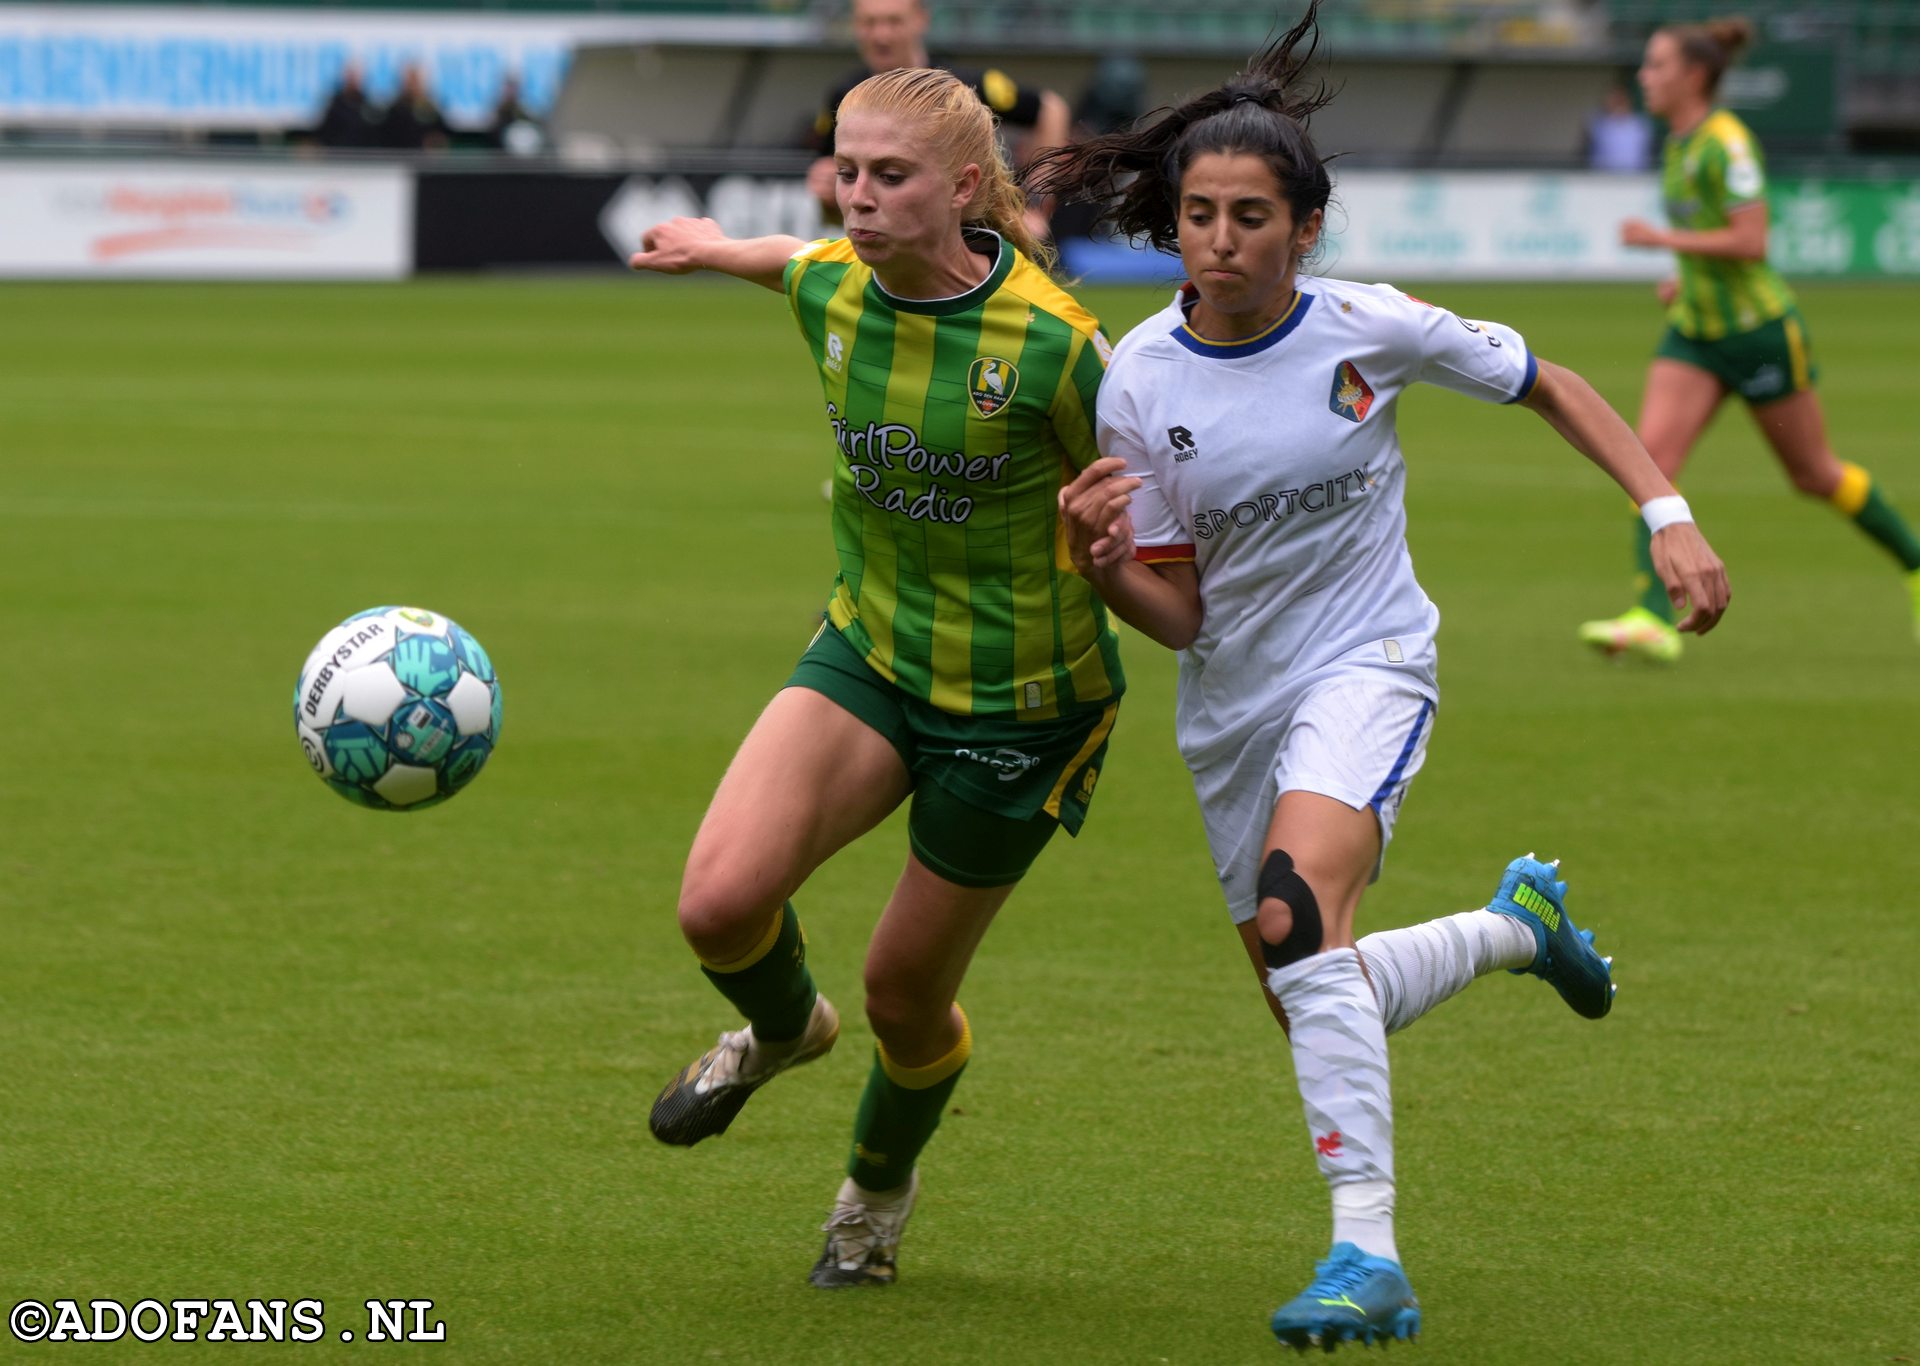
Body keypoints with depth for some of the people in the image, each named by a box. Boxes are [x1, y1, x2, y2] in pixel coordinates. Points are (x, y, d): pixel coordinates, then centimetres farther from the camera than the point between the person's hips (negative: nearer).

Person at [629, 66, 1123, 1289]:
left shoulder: (1053, 344, -24)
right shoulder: (833, 287, -9)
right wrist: (716, 249, 35)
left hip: (1020, 702, -4)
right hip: (868, 651, 4)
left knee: (906, 991, 9)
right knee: (722, 902, -19)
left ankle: (880, 1187, 44)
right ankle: (782, 1026, 19)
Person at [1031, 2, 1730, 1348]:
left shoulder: (1367, 328, -13)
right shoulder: (1140, 382, -10)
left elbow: (1549, 386, 4)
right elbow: (1178, 615, -7)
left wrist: (1668, 516, -4)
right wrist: (1103, 558, -28)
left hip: (1367, 664, -4)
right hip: (1234, 697, 4)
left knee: (1296, 919, -31)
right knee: (1316, 1000, 12)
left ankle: (1369, 1258, -33)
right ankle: (1519, 921, 44)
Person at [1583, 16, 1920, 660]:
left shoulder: (1726, 142, -18)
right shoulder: (1679, 142, 9)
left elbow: (1752, 242, -24)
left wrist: (1663, 240, -21)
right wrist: (1688, 275, 12)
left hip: (1758, 330, -8)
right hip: (1695, 333, 8)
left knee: (1814, 473, 6)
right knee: (1653, 452, -13)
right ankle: (1653, 619, -20)